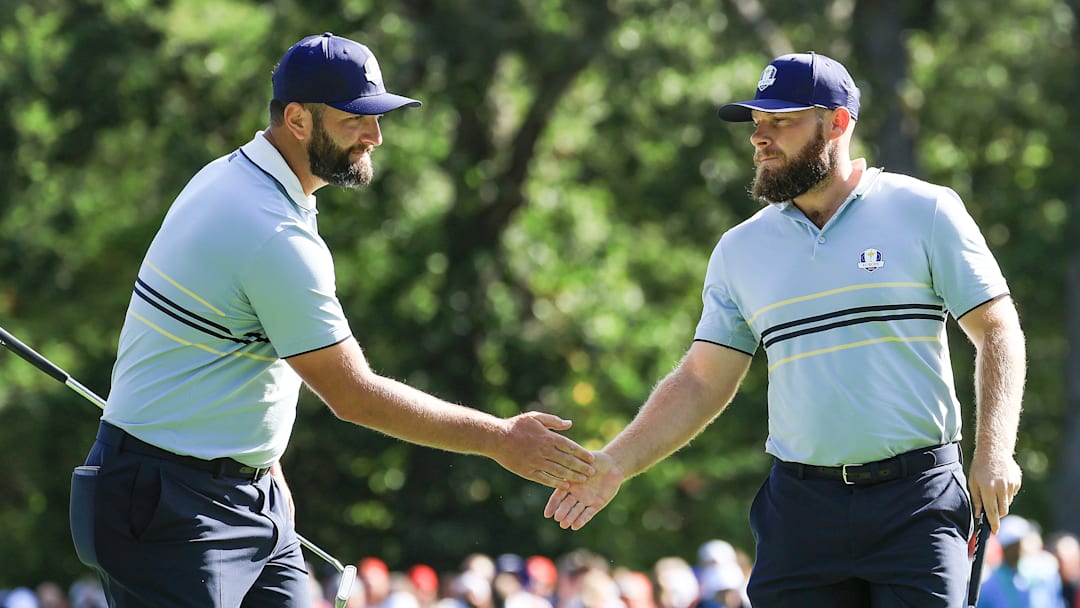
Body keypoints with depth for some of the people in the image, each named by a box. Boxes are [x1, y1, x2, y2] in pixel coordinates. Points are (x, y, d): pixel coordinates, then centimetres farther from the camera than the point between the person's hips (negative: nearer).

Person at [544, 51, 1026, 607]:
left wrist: (994, 451, -10)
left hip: (917, 499, -3)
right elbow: (702, 383, 13)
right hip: (799, 508, 3)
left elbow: (997, 332, 3)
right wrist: (616, 463, 0)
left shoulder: (924, 212, 2)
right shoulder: (741, 249, 12)